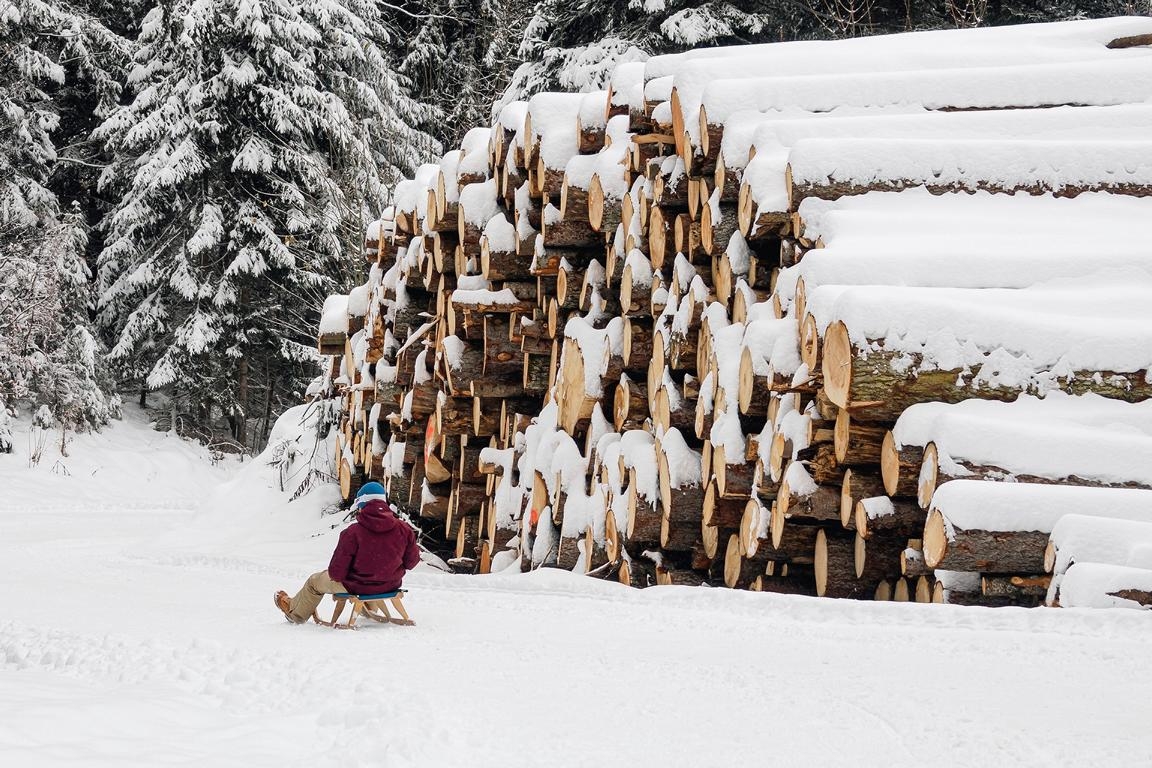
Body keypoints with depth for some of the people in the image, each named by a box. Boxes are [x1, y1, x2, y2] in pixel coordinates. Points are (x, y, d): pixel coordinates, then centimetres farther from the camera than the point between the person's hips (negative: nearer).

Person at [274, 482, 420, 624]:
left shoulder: (352, 533, -25)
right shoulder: (404, 529, -16)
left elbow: (336, 573, -19)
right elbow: (411, 561, -1)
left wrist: (335, 574, 5)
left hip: (357, 587, -4)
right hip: (391, 586, 4)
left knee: (315, 580, 26)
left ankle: (295, 612, 53)